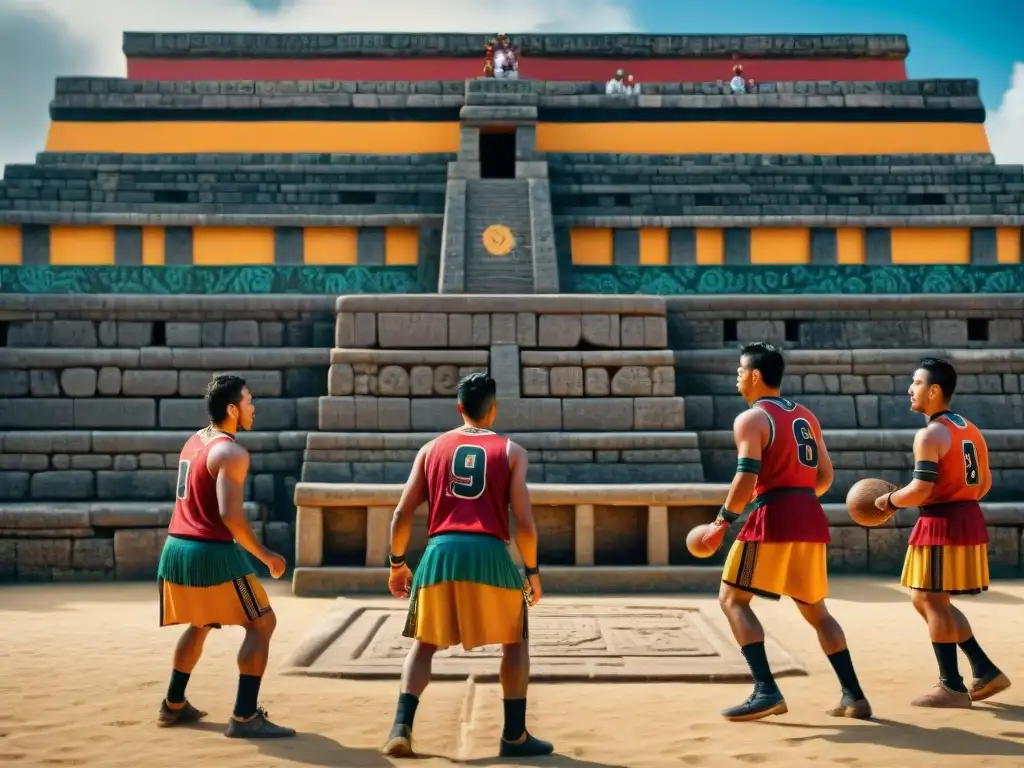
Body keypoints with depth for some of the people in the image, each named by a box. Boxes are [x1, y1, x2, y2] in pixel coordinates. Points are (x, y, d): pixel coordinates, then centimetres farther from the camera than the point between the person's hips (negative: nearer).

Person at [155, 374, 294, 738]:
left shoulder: (194, 441, 14)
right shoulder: (231, 452, -14)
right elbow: (230, 515, -23)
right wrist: (265, 555, -14)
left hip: (176, 547, 9)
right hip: (212, 552, -9)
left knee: (200, 624, 28)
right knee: (261, 623, -1)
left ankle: (173, 705, 35)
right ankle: (244, 717, -6)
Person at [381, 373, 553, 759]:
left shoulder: (431, 448, 15)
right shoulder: (510, 451, 9)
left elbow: (402, 513, 11)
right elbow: (523, 522, 1)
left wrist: (397, 563, 22)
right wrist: (532, 571, 13)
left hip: (440, 551, 2)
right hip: (490, 553, -2)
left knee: (423, 643, 19)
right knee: (516, 642, 18)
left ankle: (402, 727, 6)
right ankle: (515, 735, 17)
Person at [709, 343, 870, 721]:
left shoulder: (751, 419, -5)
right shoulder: (806, 416, 18)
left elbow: (746, 478, -16)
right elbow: (825, 476, 17)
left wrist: (723, 520, -9)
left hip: (772, 519, -7)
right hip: (811, 519, 7)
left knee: (733, 599, 2)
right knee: (815, 609, 18)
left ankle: (766, 691, -9)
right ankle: (853, 696, 14)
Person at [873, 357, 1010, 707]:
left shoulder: (930, 434, -15)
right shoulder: (970, 429, 13)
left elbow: (920, 491, -20)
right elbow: (985, 483, 17)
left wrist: (888, 501, -4)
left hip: (941, 524, -9)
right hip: (969, 519, 9)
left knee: (932, 602, 1)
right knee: (928, 601, 18)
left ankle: (952, 688, 7)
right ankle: (986, 671, 19)